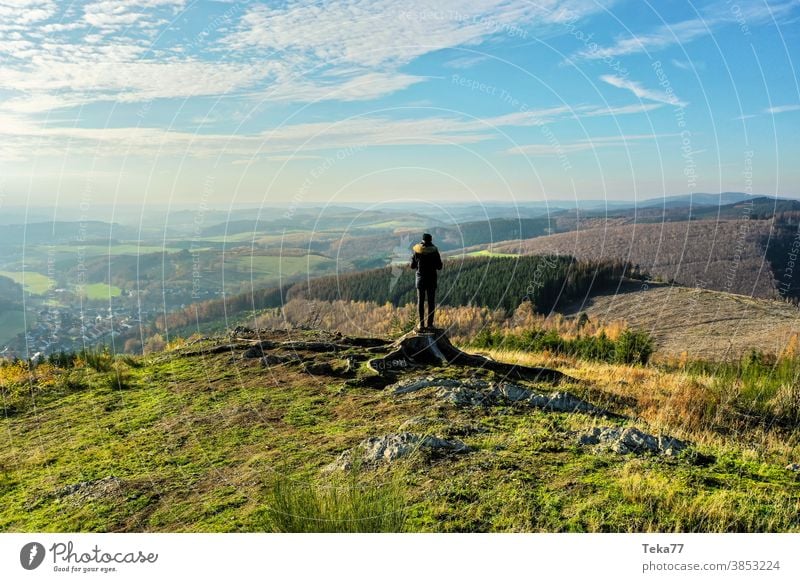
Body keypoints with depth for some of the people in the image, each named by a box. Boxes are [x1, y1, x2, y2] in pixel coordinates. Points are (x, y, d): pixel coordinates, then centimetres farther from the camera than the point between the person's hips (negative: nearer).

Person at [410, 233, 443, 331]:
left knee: (420, 302, 8)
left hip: (420, 279, 1)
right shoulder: (434, 251, -8)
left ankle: (421, 324, 6)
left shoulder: (417, 251, -6)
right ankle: (430, 324, 6)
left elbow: (412, 266, 2)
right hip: (431, 279, -1)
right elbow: (439, 267, -3)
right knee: (431, 302, 7)